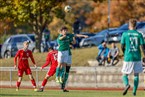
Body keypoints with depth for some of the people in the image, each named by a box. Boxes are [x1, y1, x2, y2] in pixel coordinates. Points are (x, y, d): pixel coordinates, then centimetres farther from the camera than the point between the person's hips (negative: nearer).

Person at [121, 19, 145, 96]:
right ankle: (134, 91, 10)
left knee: (125, 75, 8)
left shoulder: (125, 34, -2)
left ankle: (127, 84, -22)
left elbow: (122, 46, -1)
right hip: (137, 57, 2)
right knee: (136, 75, 15)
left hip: (128, 58, -2)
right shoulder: (139, 34, 1)